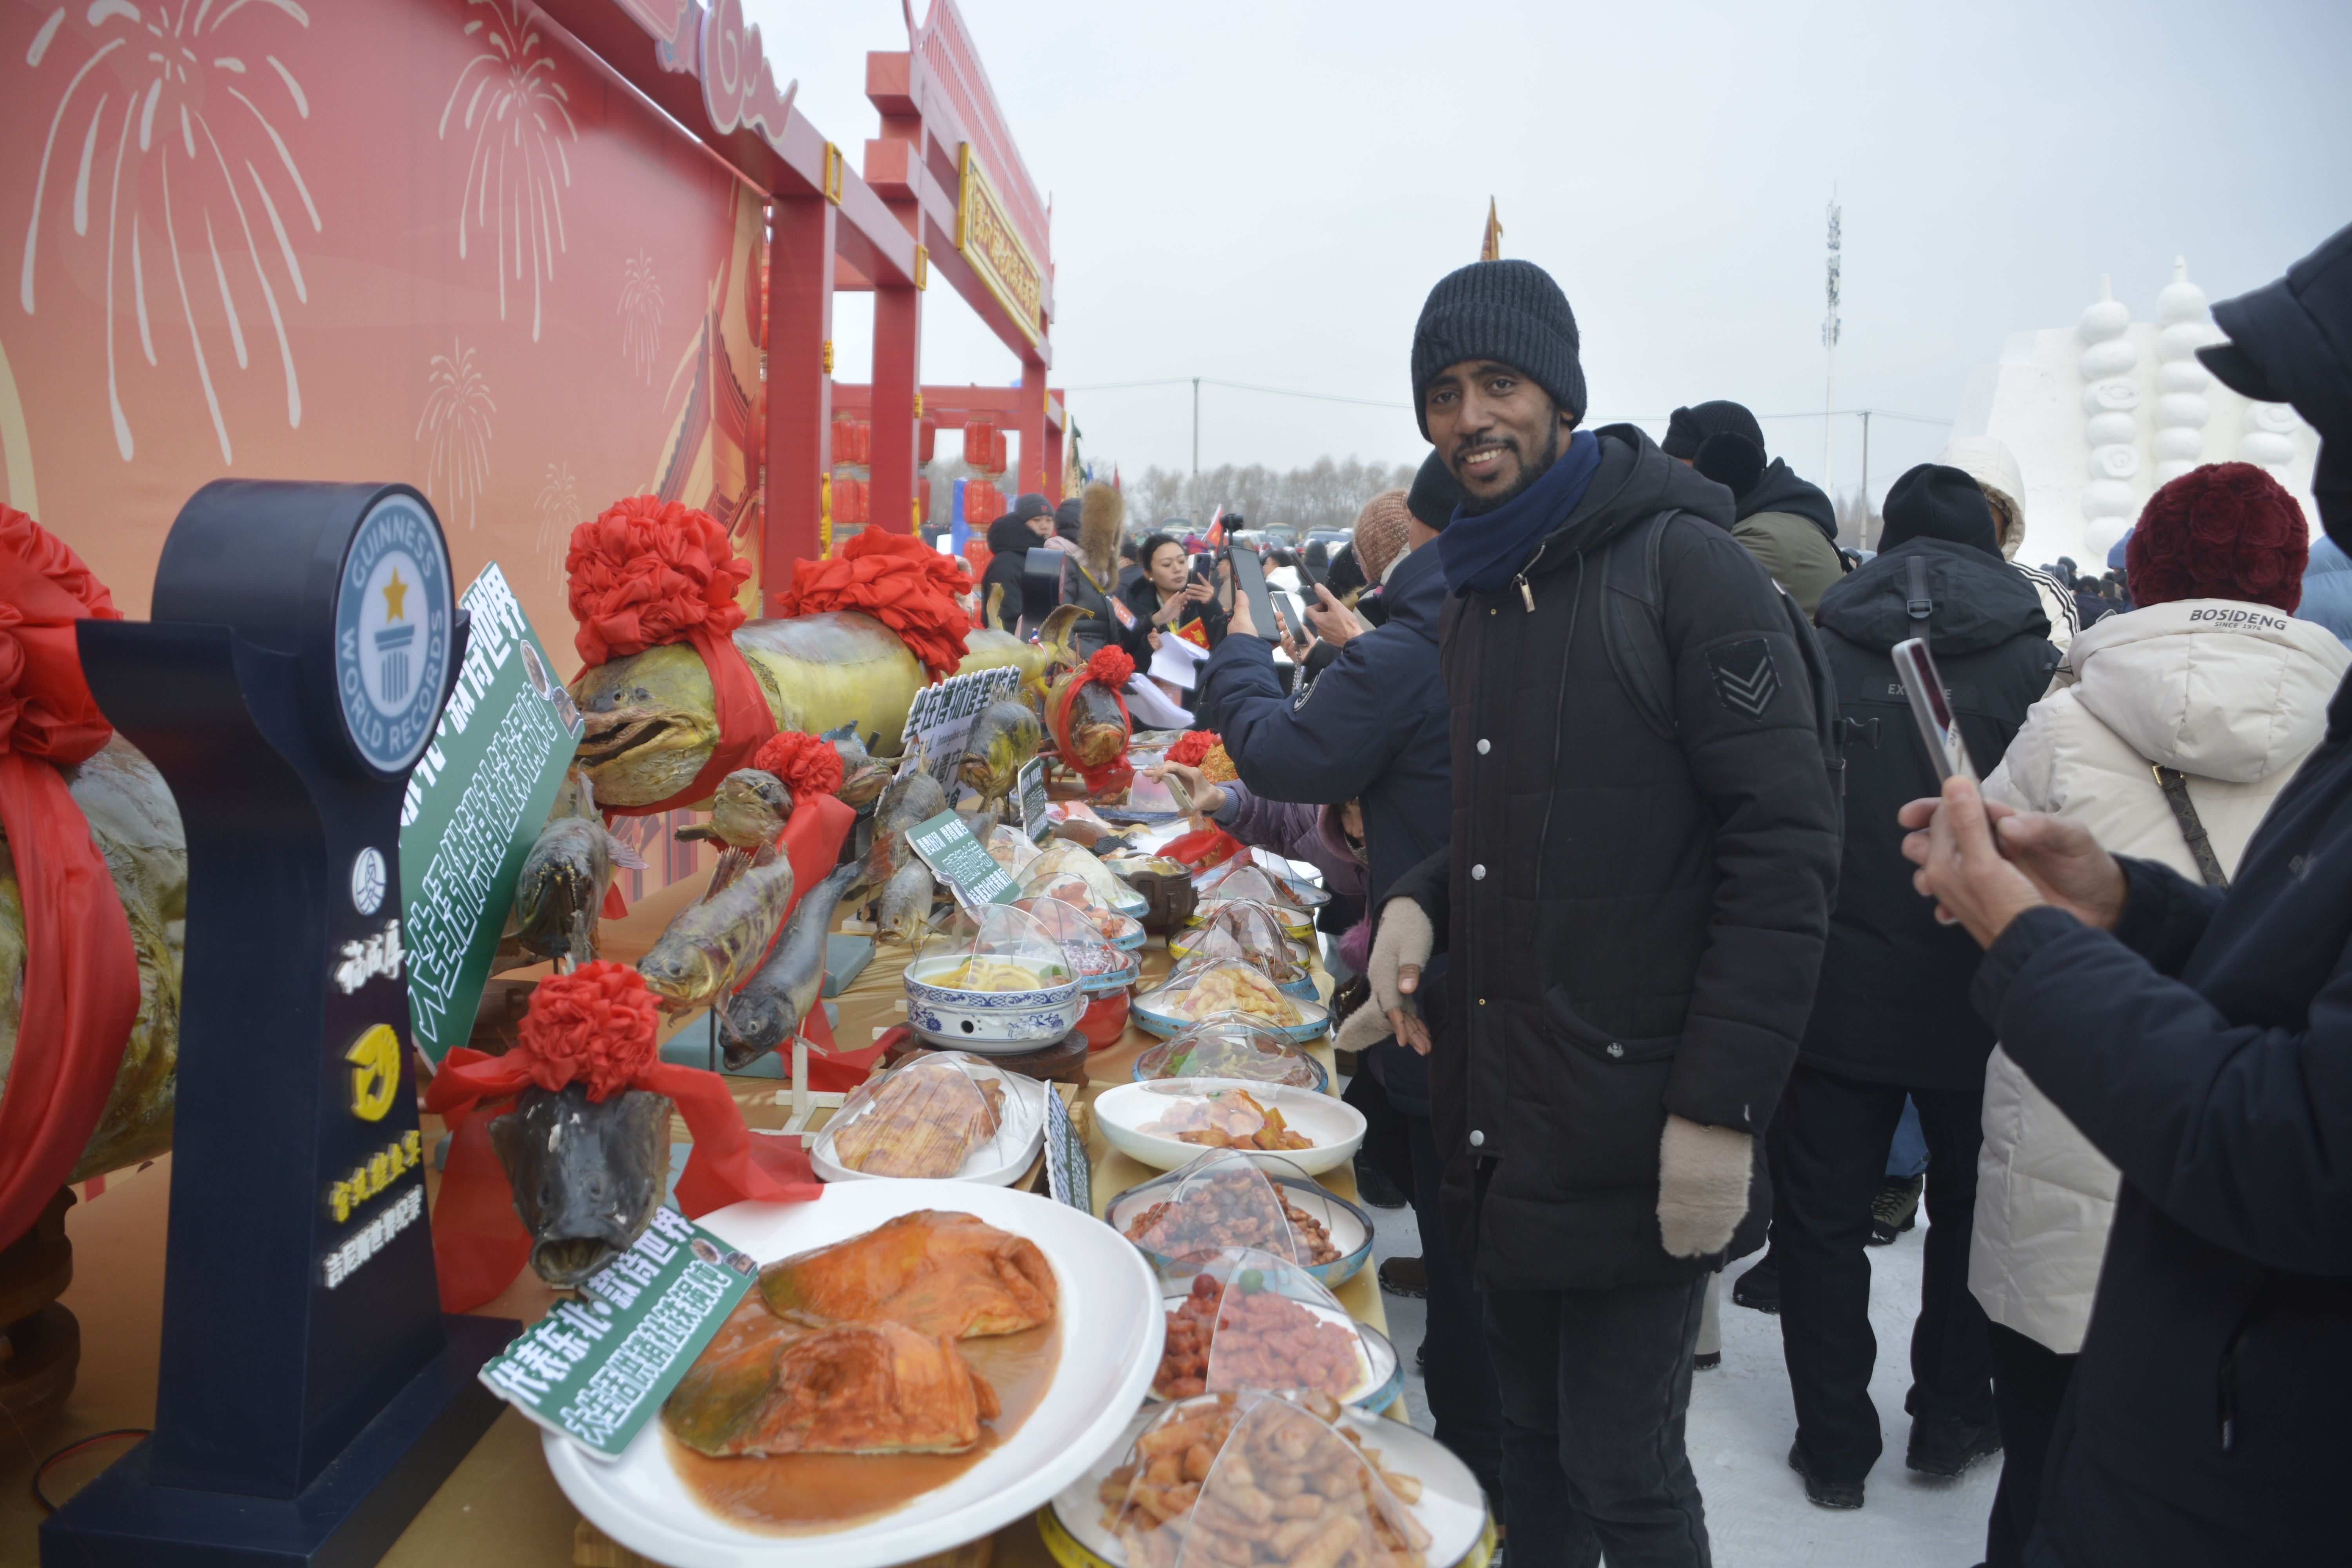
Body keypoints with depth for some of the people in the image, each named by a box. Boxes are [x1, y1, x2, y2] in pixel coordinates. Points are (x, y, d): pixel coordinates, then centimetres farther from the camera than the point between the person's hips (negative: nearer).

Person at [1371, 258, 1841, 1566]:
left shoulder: (1685, 566, -11)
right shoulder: (1480, 597, 13)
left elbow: (1786, 846, -16)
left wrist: (1723, 1110, -20)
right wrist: (1421, 902, 2)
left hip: (1639, 1142, -7)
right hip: (1504, 1121, 7)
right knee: (1533, 1436, 19)